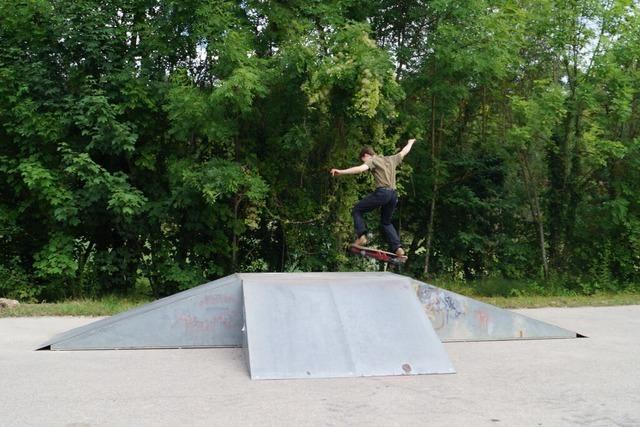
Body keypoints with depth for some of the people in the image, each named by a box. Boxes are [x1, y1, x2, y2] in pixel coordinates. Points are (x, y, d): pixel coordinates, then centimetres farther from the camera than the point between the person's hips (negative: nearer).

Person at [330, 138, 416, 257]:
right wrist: (410, 142, 61)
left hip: (382, 192, -7)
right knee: (386, 222, 23)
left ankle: (361, 236, -12)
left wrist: (341, 171, -28)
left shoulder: (372, 161, 3)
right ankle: (397, 248, 9)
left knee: (357, 210, 6)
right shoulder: (391, 159, 23)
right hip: (394, 195, 7)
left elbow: (360, 168, -17)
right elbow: (404, 152, 40)